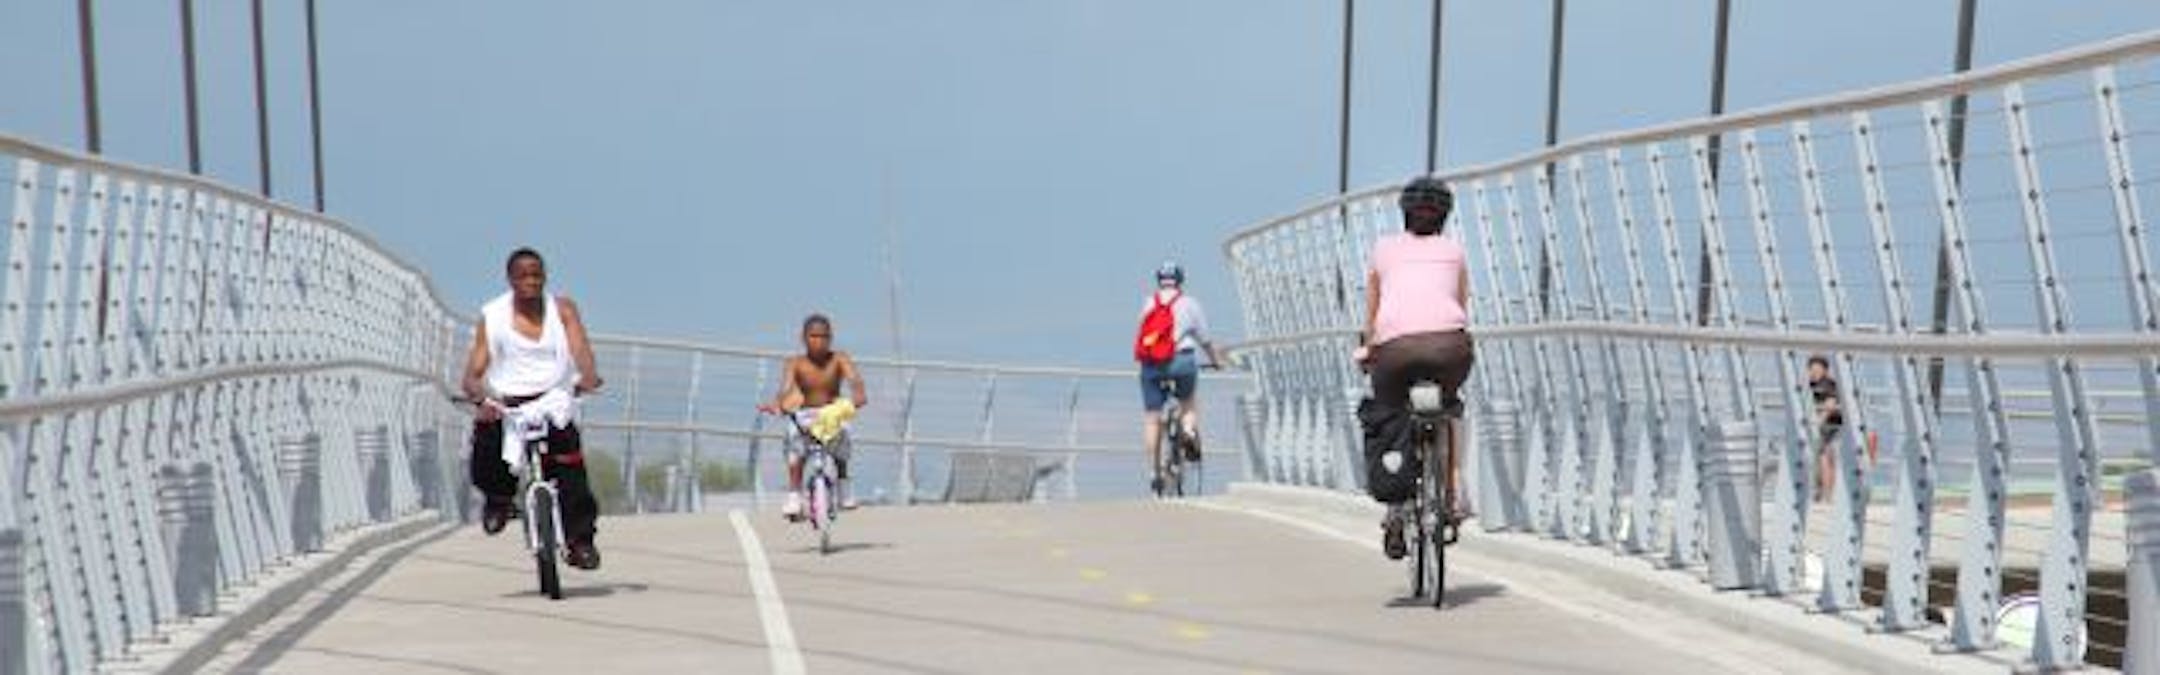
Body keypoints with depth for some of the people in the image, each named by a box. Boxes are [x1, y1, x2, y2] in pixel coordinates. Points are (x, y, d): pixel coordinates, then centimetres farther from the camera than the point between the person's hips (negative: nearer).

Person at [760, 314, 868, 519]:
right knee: (794, 435, -29)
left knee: (841, 432, -29)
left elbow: (854, 379, -19)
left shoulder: (839, 360, -2)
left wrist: (858, 395, -42)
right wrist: (777, 404, -42)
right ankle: (794, 495, -22)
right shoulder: (795, 364, -3)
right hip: (805, 417, 0)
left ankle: (843, 484, -4)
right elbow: (785, 388, -19)